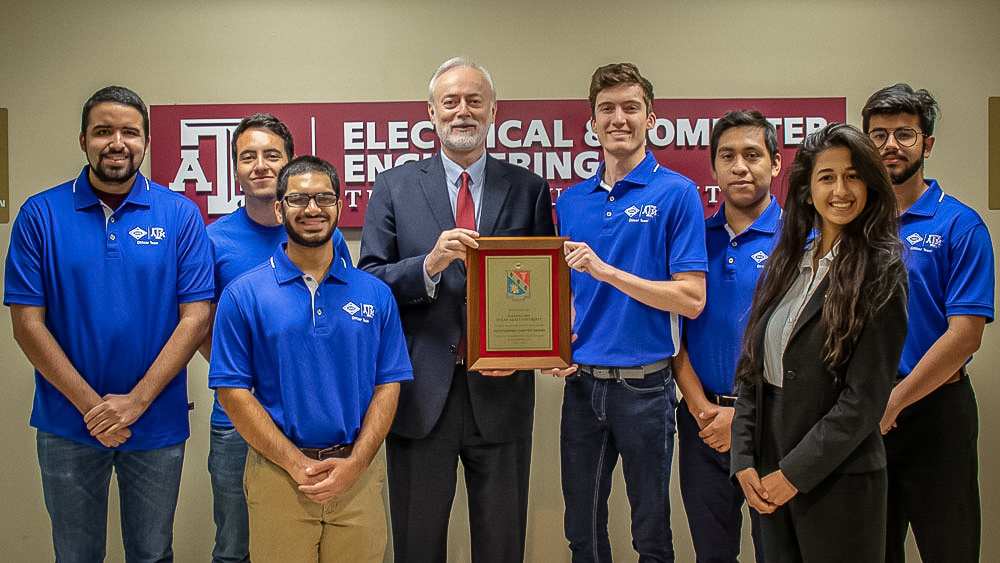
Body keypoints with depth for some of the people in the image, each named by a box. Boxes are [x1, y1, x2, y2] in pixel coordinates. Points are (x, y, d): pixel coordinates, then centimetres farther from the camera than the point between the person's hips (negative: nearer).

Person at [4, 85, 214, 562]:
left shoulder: (180, 215, -2)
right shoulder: (40, 215, -3)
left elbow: (195, 317, -6)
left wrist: (135, 401, -14)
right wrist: (91, 405, -12)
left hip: (156, 424, 0)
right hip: (67, 427, 0)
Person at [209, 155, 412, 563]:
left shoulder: (374, 294, 5)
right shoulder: (243, 295, -1)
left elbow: (388, 385, 3)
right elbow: (232, 391, -5)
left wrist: (355, 464, -10)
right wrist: (297, 464, -11)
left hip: (357, 478, 2)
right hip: (278, 476, -1)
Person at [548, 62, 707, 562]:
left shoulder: (676, 193, -6)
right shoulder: (571, 201, 9)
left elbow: (691, 299, -13)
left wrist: (606, 271, -19)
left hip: (644, 384, -4)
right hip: (581, 383, 4)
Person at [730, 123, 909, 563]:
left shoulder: (880, 273, -8)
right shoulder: (786, 265, 9)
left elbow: (865, 398, -14)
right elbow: (752, 370, 8)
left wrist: (796, 473, -14)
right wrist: (744, 461, -2)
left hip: (839, 479, -5)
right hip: (770, 476, 5)